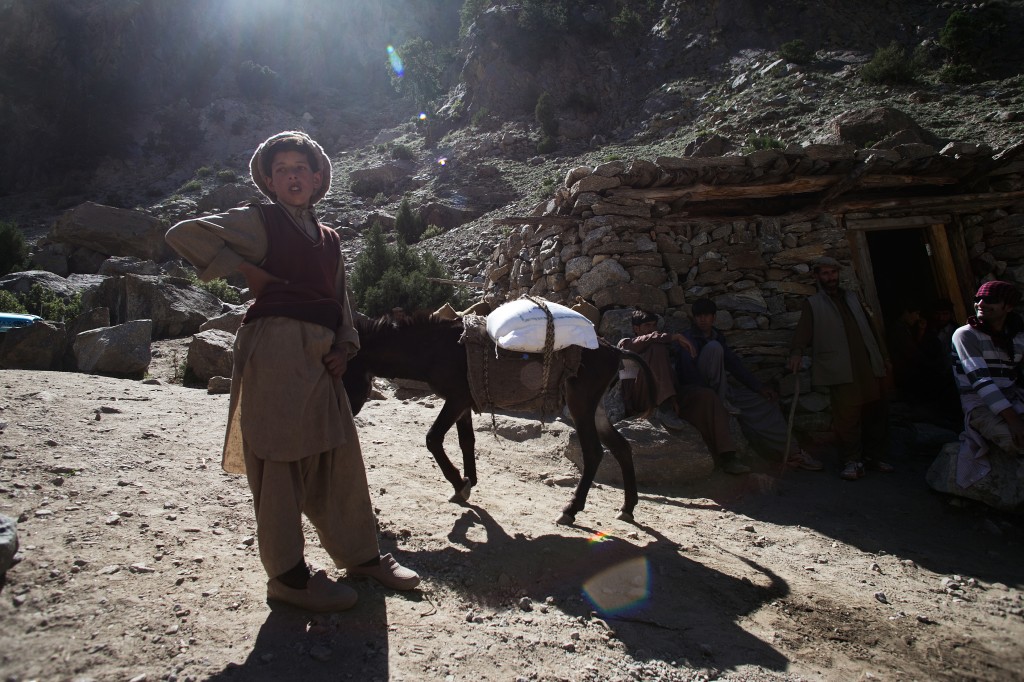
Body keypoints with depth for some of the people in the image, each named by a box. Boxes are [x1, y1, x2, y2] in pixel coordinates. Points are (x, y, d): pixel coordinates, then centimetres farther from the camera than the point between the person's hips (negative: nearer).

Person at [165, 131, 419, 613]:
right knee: (280, 461, 0)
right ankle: (288, 576, 13)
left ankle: (360, 555, 26)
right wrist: (248, 271, -7)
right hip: (275, 350, -6)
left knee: (340, 458, 11)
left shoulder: (328, 238, 20)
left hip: (321, 357, 6)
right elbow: (183, 234, -3)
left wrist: (344, 347, 5)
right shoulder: (259, 221, 3)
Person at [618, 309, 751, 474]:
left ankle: (726, 457, -27)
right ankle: (665, 408, -35)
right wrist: (675, 337, -11)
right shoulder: (626, 343, 17)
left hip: (668, 396, 5)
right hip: (641, 397, -5)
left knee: (706, 395, -19)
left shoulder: (664, 346, 34)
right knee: (657, 348, -22)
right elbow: (646, 340, -7)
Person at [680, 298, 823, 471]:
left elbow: (734, 364, 13)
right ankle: (721, 403, -23)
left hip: (723, 390, 7)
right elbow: (688, 369, -21)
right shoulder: (689, 338, -9)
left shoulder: (717, 336, 14)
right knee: (713, 347, -25)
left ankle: (790, 451, 0)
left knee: (766, 400, -2)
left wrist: (759, 387, 3)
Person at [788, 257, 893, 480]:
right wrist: (797, 351, -26)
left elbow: (869, 328, 26)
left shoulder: (852, 298, 23)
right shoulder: (812, 304, 7)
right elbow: (802, 331, -7)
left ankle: (874, 456, 22)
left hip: (869, 366, 5)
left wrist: (882, 355, 23)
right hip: (842, 371, -5)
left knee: (876, 413, 8)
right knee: (847, 417, -8)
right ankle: (852, 461, 2)